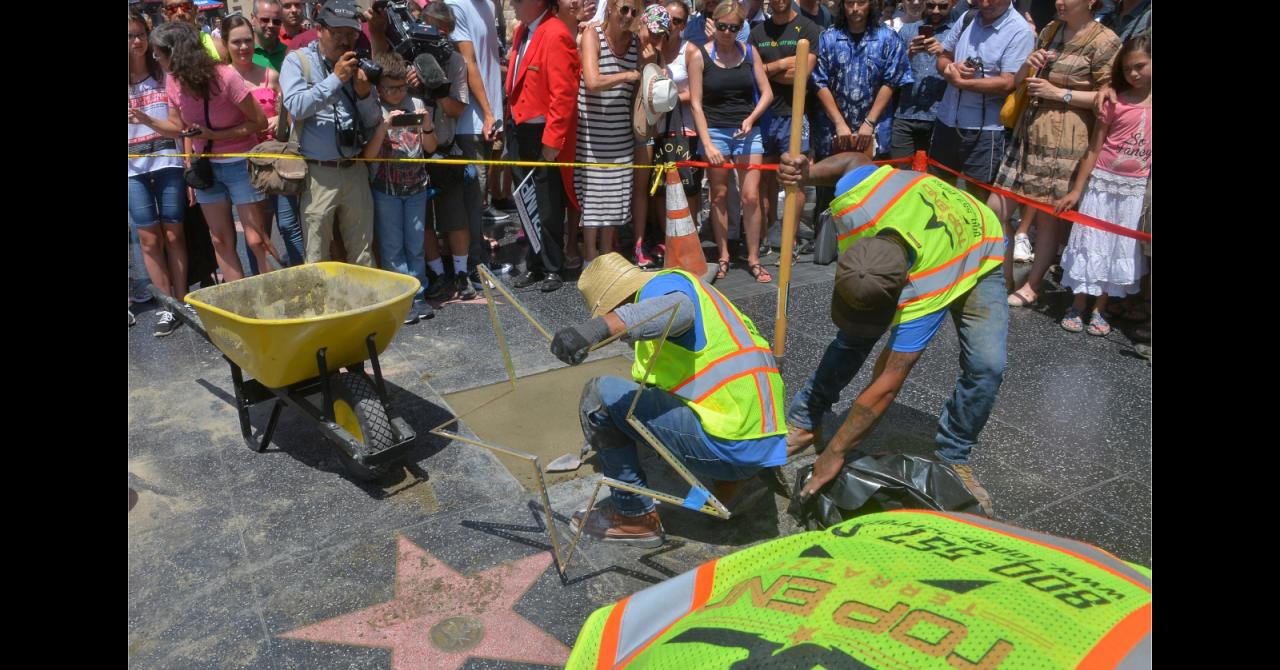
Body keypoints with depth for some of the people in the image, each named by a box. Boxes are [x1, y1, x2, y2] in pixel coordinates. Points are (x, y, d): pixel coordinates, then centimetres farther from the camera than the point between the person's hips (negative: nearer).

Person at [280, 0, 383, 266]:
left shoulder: (355, 65, 10)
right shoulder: (298, 60, -1)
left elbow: (374, 121, 10)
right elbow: (296, 106, -18)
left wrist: (365, 93, -9)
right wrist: (335, 78, -18)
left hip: (355, 171, 4)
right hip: (318, 173, -3)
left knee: (362, 255, 10)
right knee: (317, 259, 3)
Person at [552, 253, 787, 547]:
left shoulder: (661, 283, -4)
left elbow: (677, 309, -33)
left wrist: (597, 328, -45)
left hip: (725, 443, -10)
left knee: (600, 395, -5)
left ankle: (635, 516, 5)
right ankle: (732, 482, 19)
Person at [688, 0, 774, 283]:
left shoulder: (749, 51, 6)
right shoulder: (699, 55, -1)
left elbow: (766, 93, 7)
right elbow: (695, 102, -4)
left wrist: (751, 118, -11)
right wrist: (707, 144, -11)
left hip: (748, 131, 1)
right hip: (715, 132, -1)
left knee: (751, 196, -4)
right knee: (719, 196, 4)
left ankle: (753, 258, 6)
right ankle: (723, 257, 13)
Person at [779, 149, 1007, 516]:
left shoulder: (925, 291, -46)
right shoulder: (854, 201, -40)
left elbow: (887, 386, -41)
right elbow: (858, 160, -13)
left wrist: (835, 454, -35)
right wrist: (807, 174, -26)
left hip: (976, 258, -4)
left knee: (986, 364, -22)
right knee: (853, 337, -10)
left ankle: (952, 458, 0)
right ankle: (803, 423, 6)